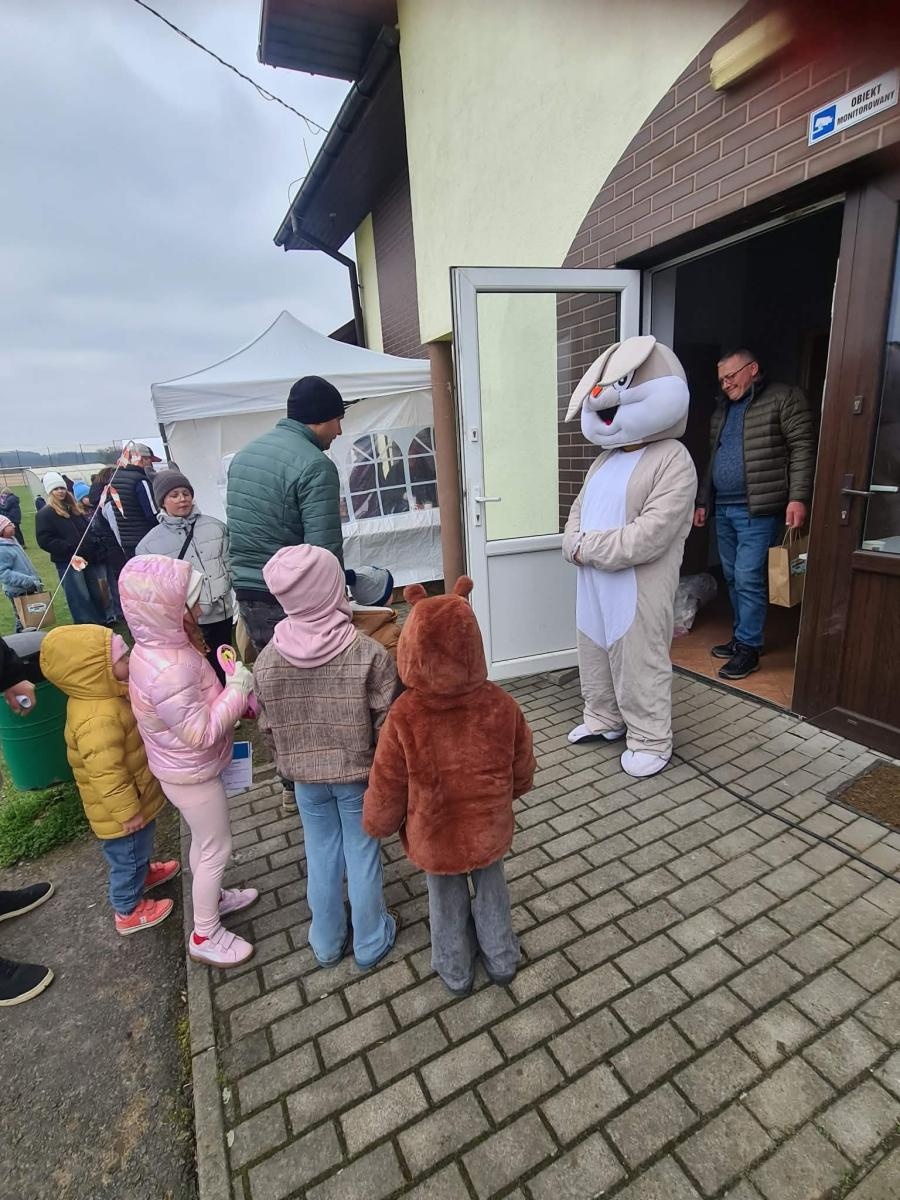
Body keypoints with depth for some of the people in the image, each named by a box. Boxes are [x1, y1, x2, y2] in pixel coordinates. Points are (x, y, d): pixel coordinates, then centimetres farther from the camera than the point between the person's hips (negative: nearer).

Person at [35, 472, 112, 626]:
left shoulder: (74, 509, 17)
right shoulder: (45, 514, -4)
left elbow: (88, 529, 26)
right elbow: (44, 541, -13)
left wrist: (93, 544, 8)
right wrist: (70, 549, -20)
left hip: (87, 558, 6)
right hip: (67, 562, -6)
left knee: (96, 592, 13)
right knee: (80, 597, -5)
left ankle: (105, 619, 24)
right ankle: (87, 626, 2)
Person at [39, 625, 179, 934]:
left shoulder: (104, 696, -5)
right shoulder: (99, 720, -39)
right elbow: (107, 775, -34)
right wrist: (128, 812, -25)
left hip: (136, 797, 9)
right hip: (121, 810, -9)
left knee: (138, 849, 33)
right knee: (127, 856, 15)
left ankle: (143, 872, 58)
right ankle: (128, 911, 37)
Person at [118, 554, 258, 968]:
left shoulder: (158, 646, -6)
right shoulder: (169, 670, -37)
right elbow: (202, 733, -31)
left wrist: (229, 691, -6)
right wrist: (238, 688, -25)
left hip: (186, 767, 9)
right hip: (192, 774, -9)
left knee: (204, 840, 28)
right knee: (217, 849, 11)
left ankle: (210, 898, 52)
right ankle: (205, 936, 31)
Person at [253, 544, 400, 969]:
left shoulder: (267, 660, -15)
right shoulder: (369, 654, -24)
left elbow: (269, 725, -4)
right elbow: (387, 725, -18)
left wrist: (296, 762, 14)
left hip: (305, 777, 3)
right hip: (360, 774, -2)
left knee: (321, 856, 24)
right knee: (363, 857, 18)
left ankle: (327, 942, 45)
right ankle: (371, 942, 40)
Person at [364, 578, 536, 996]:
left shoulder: (404, 717, -30)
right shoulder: (500, 704, -23)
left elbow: (386, 789, -17)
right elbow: (523, 774, -8)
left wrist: (377, 825, 4)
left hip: (434, 839, -1)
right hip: (490, 829, 1)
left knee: (446, 901, 26)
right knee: (491, 889, 29)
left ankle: (455, 972, 49)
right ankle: (501, 959, 51)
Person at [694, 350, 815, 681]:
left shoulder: (784, 398, -1)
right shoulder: (722, 410, 20)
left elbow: (803, 448, -8)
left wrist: (798, 497, -18)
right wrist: (703, 502, 22)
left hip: (759, 509, -7)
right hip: (723, 509, 7)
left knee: (748, 577, -9)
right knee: (733, 578, 10)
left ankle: (749, 648, 0)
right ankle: (740, 637, 21)